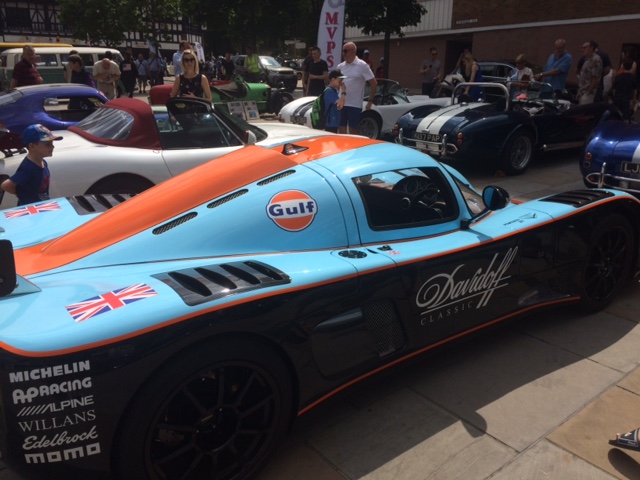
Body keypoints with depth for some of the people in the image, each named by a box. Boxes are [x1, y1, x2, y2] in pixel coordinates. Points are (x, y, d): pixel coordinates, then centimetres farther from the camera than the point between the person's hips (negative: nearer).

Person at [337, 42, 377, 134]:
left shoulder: (362, 66, -5)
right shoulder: (340, 66, 7)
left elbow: (373, 83, -4)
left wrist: (370, 101, -6)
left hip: (355, 104, -4)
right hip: (341, 103, 4)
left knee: (353, 131, 2)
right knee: (341, 129, 6)